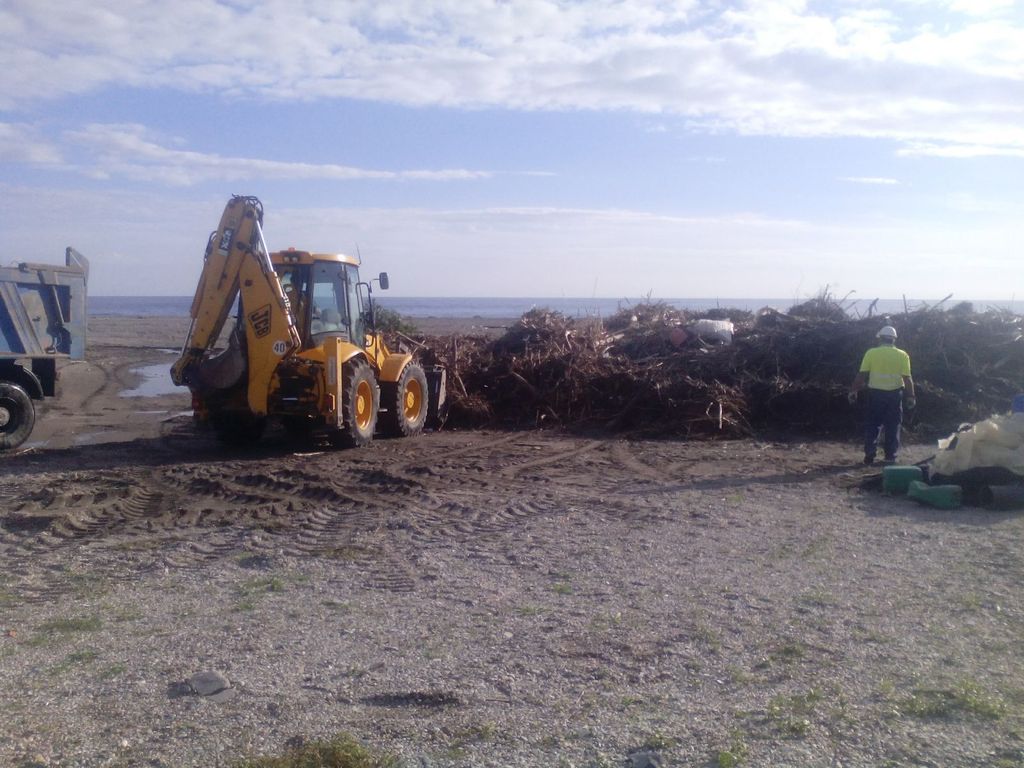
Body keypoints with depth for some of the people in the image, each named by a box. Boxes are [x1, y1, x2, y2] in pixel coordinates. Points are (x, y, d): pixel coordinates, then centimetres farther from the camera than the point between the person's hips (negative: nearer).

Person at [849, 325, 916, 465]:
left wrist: (853, 391, 0)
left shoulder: (871, 353, -5)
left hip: (876, 393, -1)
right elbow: (907, 378, -5)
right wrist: (911, 397, 3)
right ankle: (890, 456, 10)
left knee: (872, 425, 10)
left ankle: (869, 455, 7)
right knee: (892, 426, 10)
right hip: (894, 394, 1)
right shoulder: (902, 355, -2)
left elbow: (861, 375, -7)